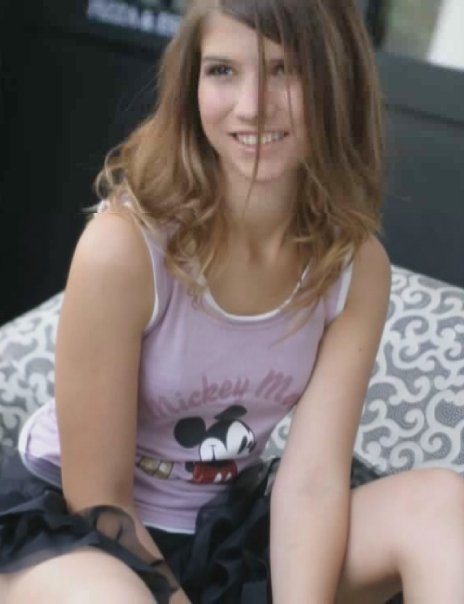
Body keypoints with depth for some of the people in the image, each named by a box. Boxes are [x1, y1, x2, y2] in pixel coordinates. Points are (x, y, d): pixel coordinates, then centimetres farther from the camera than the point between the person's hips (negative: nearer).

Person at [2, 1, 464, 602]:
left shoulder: (357, 265, -11)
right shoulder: (122, 246, -25)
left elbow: (313, 479, -17)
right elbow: (97, 497, -17)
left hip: (227, 524, 4)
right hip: (68, 522, -4)